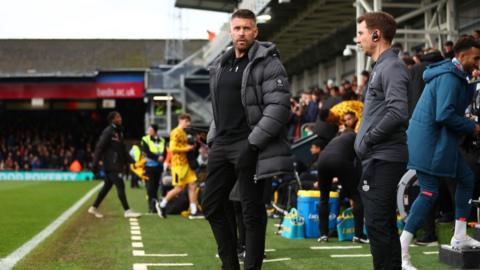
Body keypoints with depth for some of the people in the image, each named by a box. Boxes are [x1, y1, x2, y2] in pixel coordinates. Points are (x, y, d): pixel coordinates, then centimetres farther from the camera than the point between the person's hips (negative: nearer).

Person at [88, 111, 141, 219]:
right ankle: (127, 211, -8)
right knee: (120, 186, -10)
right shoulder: (108, 132, -12)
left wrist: (130, 160, 14)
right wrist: (95, 164, -16)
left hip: (117, 164, 9)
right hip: (111, 164, -9)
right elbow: (99, 147, -14)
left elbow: (123, 149, 21)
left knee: (107, 186, 14)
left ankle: (94, 208, 22)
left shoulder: (119, 132, 15)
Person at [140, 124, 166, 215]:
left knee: (156, 186, 6)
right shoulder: (145, 140, 1)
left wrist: (162, 157, -17)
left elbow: (164, 153, 5)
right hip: (149, 166, -4)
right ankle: (152, 206, -15)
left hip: (158, 166, 4)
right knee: (150, 187, -10)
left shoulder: (162, 141, 12)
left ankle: (154, 206, 12)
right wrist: (157, 157, -17)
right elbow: (147, 152, -10)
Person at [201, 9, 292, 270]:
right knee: (212, 204, 10)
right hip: (222, 144, 8)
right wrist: (213, 139, 13)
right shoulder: (220, 65, 15)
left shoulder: (267, 63, -8)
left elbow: (279, 107, -16)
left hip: (249, 147, -8)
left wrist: (253, 143, -19)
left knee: (252, 210, -2)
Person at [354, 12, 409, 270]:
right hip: (377, 159, 10)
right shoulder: (380, 67, 19)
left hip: (383, 159, -10)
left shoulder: (392, 67, -12)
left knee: (378, 224, -9)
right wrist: (364, 141, 12)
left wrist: (368, 140, -17)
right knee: (385, 225, 14)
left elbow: (398, 112, -24)